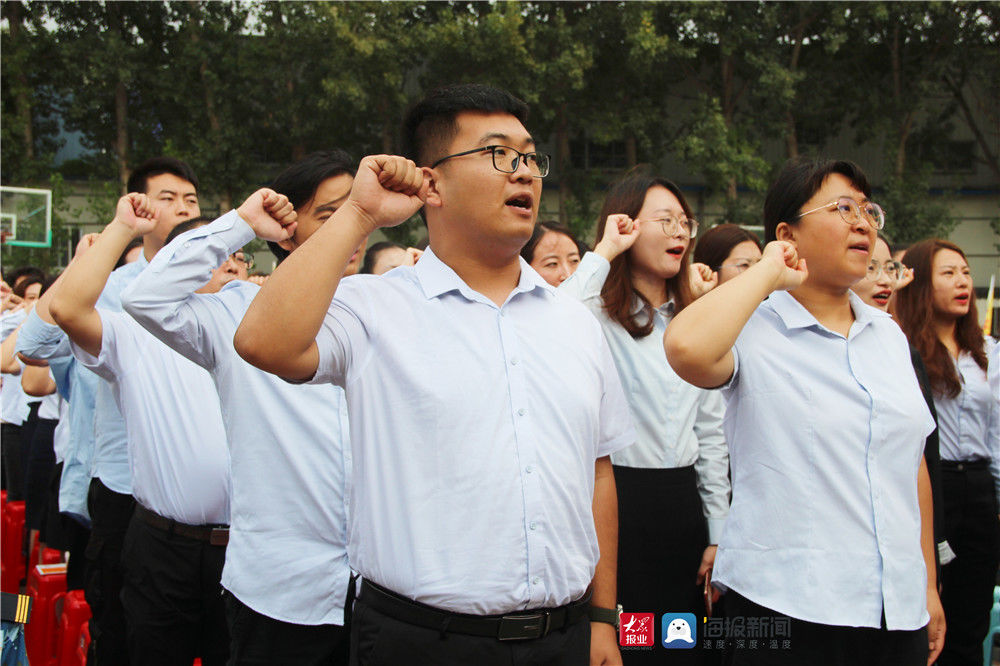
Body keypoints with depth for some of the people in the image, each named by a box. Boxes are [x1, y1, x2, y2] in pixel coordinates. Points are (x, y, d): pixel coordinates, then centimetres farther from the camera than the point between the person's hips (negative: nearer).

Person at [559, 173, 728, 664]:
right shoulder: (599, 314, -7)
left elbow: (710, 433, 14)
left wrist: (717, 532, 10)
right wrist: (602, 253, -20)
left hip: (683, 504, 6)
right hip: (619, 499, -6)